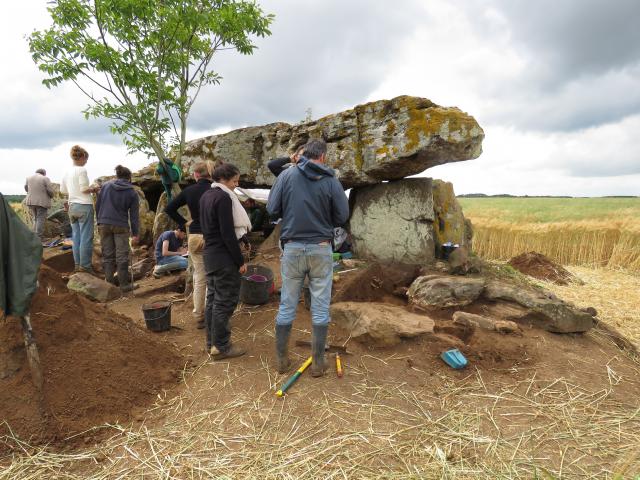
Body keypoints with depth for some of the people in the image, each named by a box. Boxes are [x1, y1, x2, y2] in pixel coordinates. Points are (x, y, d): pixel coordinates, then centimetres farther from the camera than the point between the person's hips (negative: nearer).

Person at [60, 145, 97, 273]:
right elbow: (84, 189, -15)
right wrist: (93, 189, 4)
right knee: (86, 237, -3)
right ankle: (85, 266, -1)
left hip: (72, 206, 8)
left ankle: (78, 264, 15)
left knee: (76, 236, 11)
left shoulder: (67, 172, 11)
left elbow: (62, 190, 16)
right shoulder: (82, 170, -10)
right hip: (84, 206, -8)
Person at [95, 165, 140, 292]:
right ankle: (124, 284, 4)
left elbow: (97, 205, 10)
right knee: (122, 256, 1)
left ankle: (109, 282, 12)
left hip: (104, 225, 3)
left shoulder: (106, 186, 6)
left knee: (107, 255, 9)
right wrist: (135, 233, 4)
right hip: (121, 227, -3)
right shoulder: (132, 193, 0)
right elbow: (134, 215, 0)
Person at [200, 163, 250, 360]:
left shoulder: (206, 196, 12)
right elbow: (228, 234, -20)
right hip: (224, 257, -10)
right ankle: (221, 347, 9)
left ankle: (212, 341, 27)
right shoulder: (223, 198, -17)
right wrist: (240, 261, -15)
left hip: (209, 253, 10)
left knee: (212, 298, 16)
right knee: (225, 301, 0)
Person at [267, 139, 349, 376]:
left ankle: (282, 360, 23)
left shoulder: (286, 175, -1)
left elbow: (272, 209, -2)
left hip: (292, 247, 1)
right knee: (320, 307, 8)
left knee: (287, 306, 12)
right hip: (321, 249, -1)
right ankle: (318, 363, 17)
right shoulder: (331, 181, -3)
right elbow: (342, 217, -1)